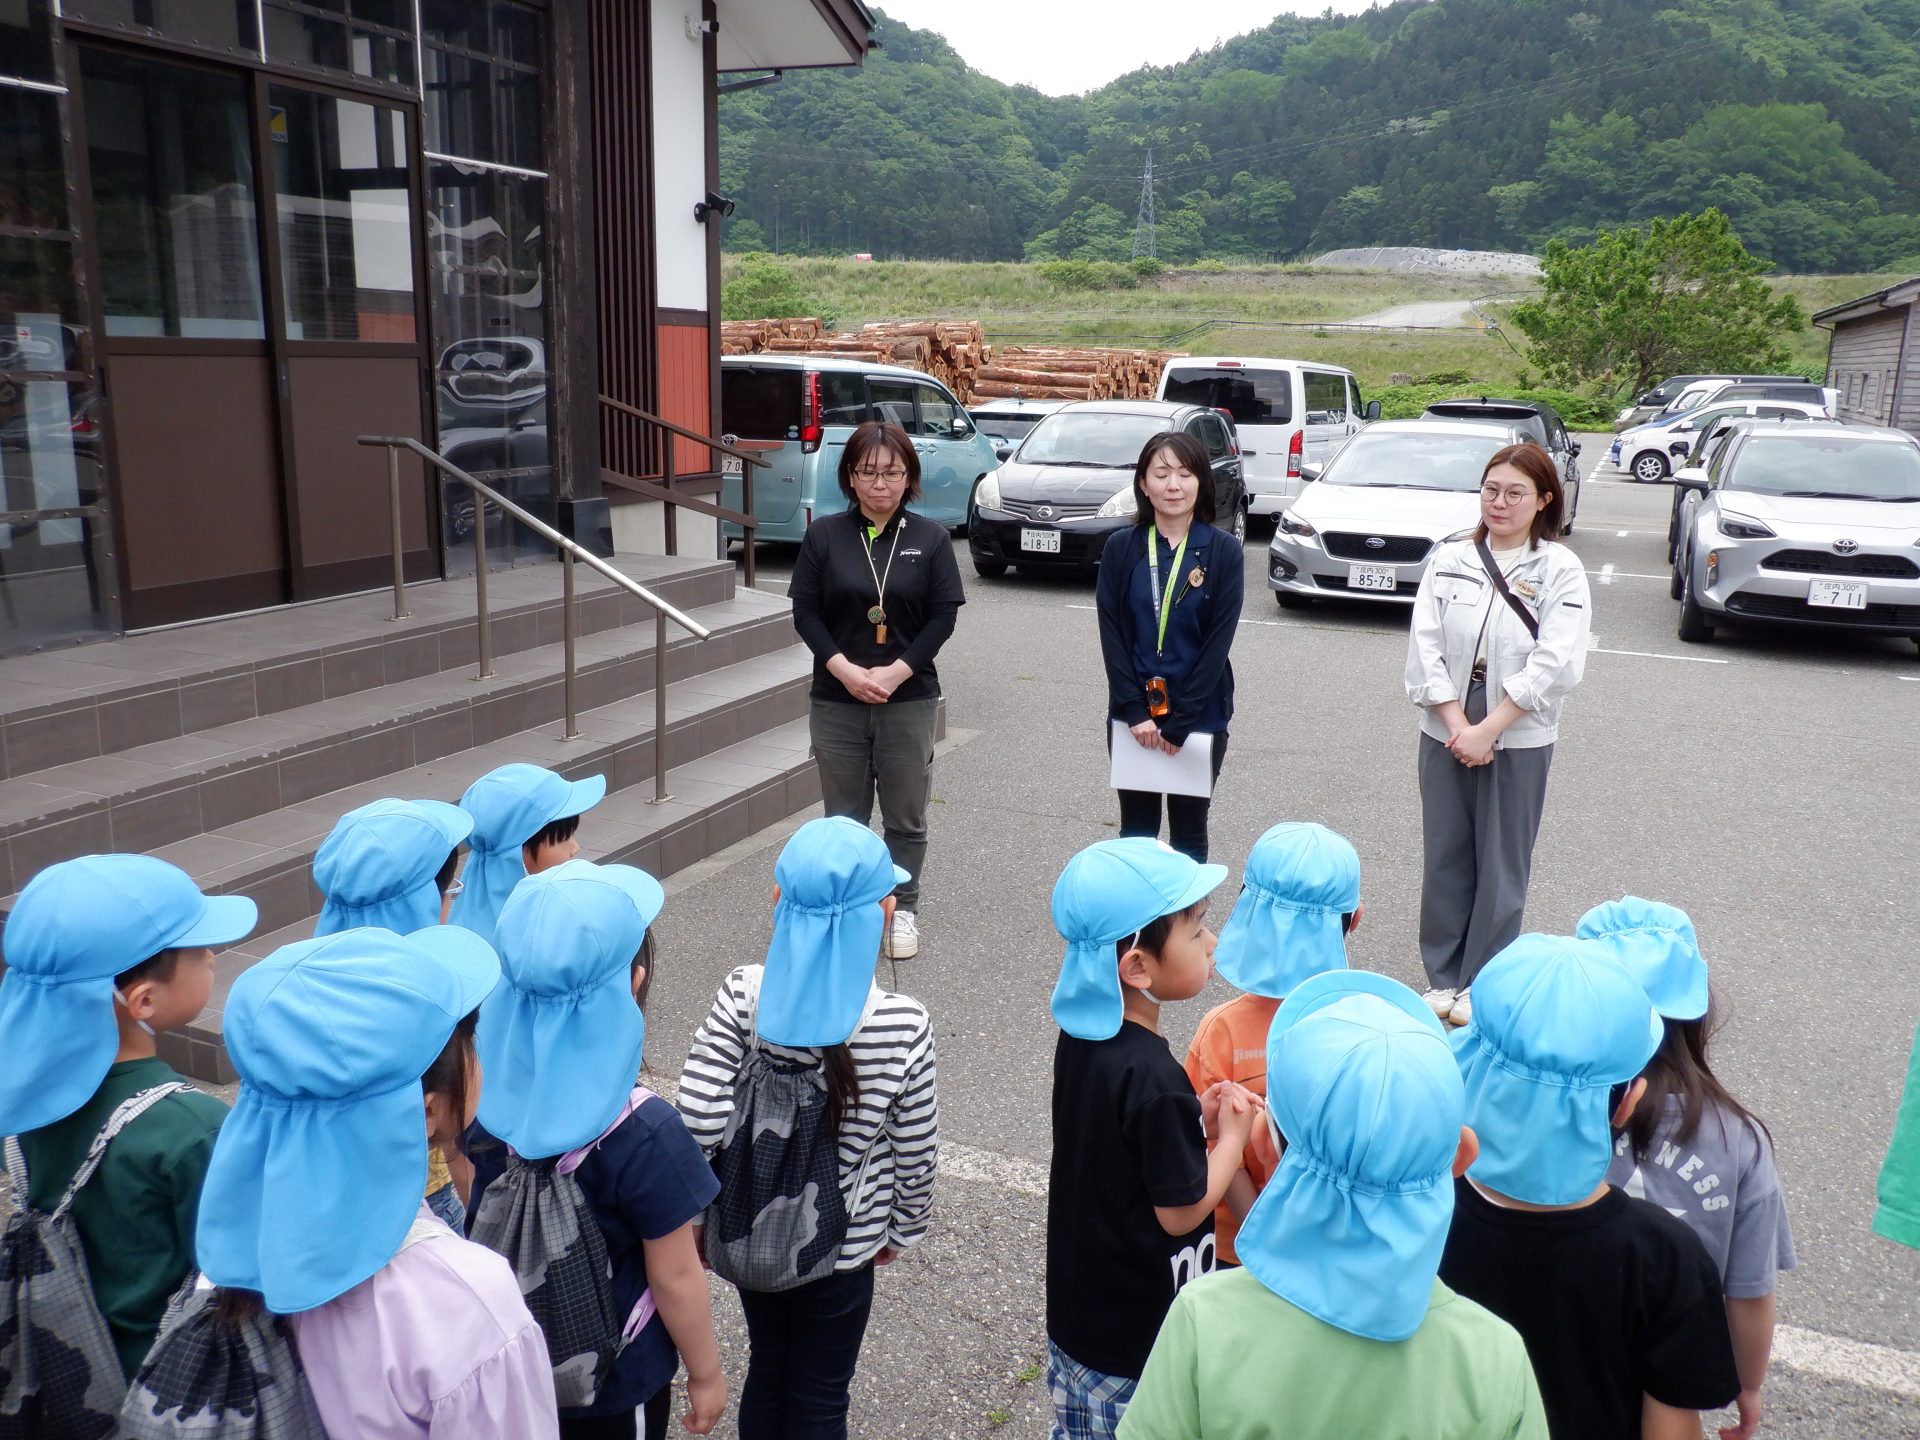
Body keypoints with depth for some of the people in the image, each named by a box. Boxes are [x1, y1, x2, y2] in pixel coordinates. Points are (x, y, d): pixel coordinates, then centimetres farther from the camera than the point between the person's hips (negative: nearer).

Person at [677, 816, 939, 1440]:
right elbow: (915, 1151, -13)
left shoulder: (744, 996, -20)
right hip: (842, 1247, -2)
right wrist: (904, 1226, 7)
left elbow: (699, 1120, -21)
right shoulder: (904, 1024, -23)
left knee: (766, 1370, 28)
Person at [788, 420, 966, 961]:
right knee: (844, 816, 10)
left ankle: (902, 908, 24)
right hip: (836, 699, 1)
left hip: (909, 700, 0)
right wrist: (844, 669, -14)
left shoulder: (930, 538, 0)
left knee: (906, 816, 8)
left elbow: (944, 613, -3)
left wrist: (897, 672, -13)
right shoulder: (824, 535, 1)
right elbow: (805, 611, -1)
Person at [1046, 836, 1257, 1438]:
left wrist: (1195, 1121, -3)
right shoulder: (1156, 1080, -31)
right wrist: (1232, 1136, -9)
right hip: (1140, 1336, -7)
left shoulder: (1081, 1034, -6)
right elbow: (1180, 1212, -21)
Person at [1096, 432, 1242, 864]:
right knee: (1135, 832, 11)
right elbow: (1111, 635, -4)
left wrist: (1179, 723, -14)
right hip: (1131, 715, 1)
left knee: (1189, 834, 10)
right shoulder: (1120, 548, -2)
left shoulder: (1223, 551, -6)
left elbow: (1218, 642, -10)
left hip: (1200, 718, -1)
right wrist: (1135, 712, -12)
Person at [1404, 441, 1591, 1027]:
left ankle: (1482, 985, 20)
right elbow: (1425, 649, -4)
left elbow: (1554, 664, -14)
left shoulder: (1560, 571, -5)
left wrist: (1486, 730, -18)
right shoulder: (1448, 561, 3)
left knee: (1501, 865, 7)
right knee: (1444, 858, 9)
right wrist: (1457, 726, -13)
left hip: (1519, 740, -2)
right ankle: (1443, 977, 23)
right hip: (1446, 733, 3)